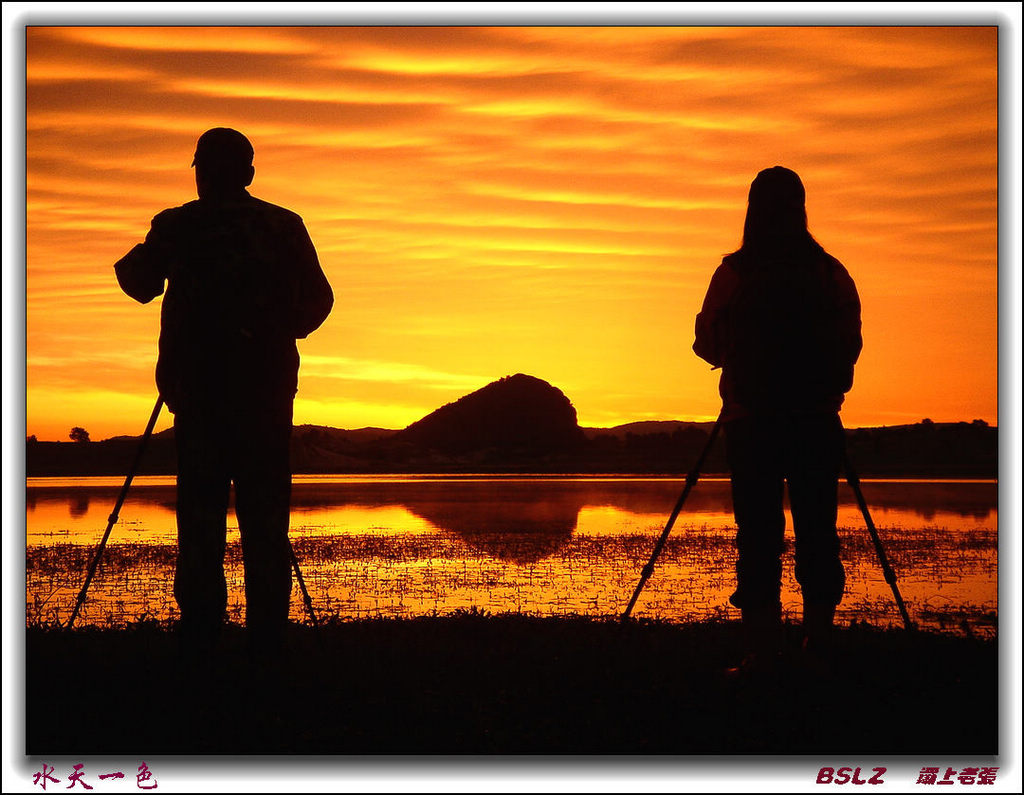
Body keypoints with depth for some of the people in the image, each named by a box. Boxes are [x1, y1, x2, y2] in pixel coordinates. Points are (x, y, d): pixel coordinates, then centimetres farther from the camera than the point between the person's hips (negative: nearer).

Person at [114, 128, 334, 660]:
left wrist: (129, 260, 38)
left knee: (200, 508, 2)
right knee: (265, 509, 3)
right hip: (269, 386, 1)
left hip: (198, 384, -1)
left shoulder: (176, 227, 1)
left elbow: (140, 284, 16)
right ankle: (266, 635, 1)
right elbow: (317, 301, 10)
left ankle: (200, 635, -2)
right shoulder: (286, 227, 5)